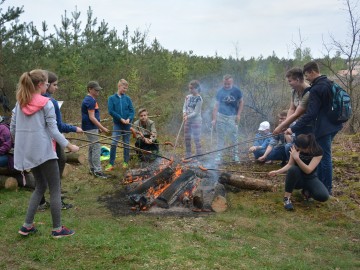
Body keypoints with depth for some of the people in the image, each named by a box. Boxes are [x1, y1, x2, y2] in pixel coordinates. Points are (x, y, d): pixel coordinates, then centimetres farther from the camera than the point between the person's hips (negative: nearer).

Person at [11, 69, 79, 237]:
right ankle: (57, 229, 11)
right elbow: (53, 130, -13)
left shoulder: (20, 103, 7)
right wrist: (69, 146, -5)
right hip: (43, 151, -7)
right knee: (55, 189, 5)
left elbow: (12, 129, 10)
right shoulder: (46, 103, -11)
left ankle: (27, 226, 17)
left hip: (27, 152, 7)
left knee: (40, 186, 20)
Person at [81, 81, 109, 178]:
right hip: (91, 128, -10)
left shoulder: (90, 99, 15)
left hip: (91, 128, 10)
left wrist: (100, 127, 19)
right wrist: (103, 128, -19)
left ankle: (92, 169, 22)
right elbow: (91, 117, -21)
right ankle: (97, 170, -5)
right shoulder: (90, 100, -17)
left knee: (92, 148, 14)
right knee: (96, 148, -9)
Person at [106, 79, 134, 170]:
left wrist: (129, 119, -16)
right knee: (113, 143, -10)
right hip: (117, 124, -2)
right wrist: (121, 119, -15)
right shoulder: (112, 98, -2)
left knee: (126, 144, 9)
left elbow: (132, 111, 2)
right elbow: (111, 111, -8)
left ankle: (126, 162, 21)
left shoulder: (127, 98, 3)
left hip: (127, 124, 2)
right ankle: (111, 164, -2)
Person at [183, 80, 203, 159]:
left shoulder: (199, 99, -14)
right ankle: (188, 155, 25)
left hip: (196, 121, -7)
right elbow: (184, 107, 9)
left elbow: (196, 112, -16)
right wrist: (184, 113, -11)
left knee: (196, 139, -2)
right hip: (188, 121, 7)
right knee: (187, 138, 12)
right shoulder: (188, 97, 7)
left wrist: (188, 117, -20)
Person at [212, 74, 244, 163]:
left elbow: (241, 102, 7)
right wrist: (214, 119, -5)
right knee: (220, 137, 5)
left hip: (232, 117, 0)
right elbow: (216, 105, 0)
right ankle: (219, 155, 12)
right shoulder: (220, 91, -1)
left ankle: (235, 155, 16)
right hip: (221, 116, 0)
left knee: (234, 136, 3)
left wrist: (238, 114, -3)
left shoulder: (236, 91, -2)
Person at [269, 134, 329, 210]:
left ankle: (307, 190, 5)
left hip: (310, 178, -1)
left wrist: (297, 158, -40)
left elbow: (308, 170, -30)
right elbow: (290, 165, -8)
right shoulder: (295, 148, -15)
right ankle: (287, 197, -21)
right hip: (297, 178, 1)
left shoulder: (318, 151, -22)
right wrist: (277, 172, -21)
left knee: (324, 196, -30)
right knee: (293, 169, -38)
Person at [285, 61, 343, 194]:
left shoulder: (316, 89, -19)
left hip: (324, 128, -9)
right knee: (322, 155, 18)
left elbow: (310, 114, -24)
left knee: (325, 158, 0)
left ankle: (327, 189, 9)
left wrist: (294, 129, -22)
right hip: (333, 125, 9)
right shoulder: (329, 83, 10)